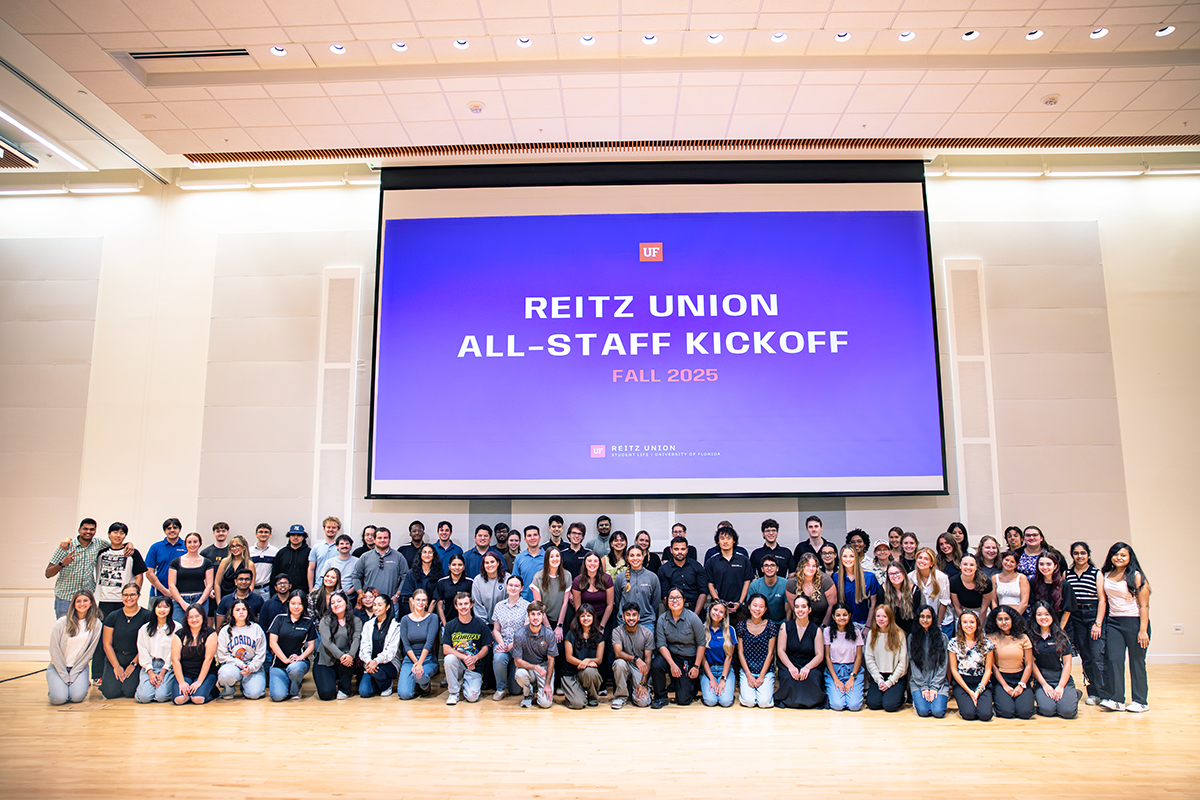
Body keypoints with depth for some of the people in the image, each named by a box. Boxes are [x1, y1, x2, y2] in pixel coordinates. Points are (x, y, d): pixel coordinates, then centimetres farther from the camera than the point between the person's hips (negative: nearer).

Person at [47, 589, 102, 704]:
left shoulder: (96, 624, -3)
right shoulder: (62, 623, -8)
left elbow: (89, 651, -4)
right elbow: (54, 651, -7)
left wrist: (72, 675, -11)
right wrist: (65, 677, -11)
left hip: (80, 666, 1)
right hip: (58, 666, -1)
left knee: (77, 697, -22)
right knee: (59, 698, -22)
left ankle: (84, 683, 12)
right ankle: (53, 686, 12)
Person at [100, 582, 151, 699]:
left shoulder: (146, 616, -4)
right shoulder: (113, 616, 4)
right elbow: (107, 644, 3)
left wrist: (133, 664, -9)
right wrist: (116, 666, -5)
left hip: (136, 659, -2)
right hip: (114, 658, 2)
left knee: (129, 691, -19)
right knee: (110, 692, -15)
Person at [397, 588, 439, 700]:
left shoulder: (432, 618, -3)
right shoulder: (405, 620, 3)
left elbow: (429, 642, -13)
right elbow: (406, 645, -3)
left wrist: (420, 663, -23)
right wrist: (415, 662, -16)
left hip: (428, 658, -1)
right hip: (410, 658, 2)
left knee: (419, 676, -35)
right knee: (404, 694, -18)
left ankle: (426, 684, 3)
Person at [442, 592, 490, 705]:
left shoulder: (480, 626, 1)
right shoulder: (450, 626, 1)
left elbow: (485, 648, 2)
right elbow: (446, 649, -8)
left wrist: (475, 658, -20)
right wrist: (464, 657, -23)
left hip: (474, 667, -1)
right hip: (457, 664, 1)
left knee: (472, 697, -21)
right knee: (449, 658, -33)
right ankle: (454, 692, -10)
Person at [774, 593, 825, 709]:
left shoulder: (816, 629, 4)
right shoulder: (786, 627, 4)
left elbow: (820, 655, -2)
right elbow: (781, 650, -1)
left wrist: (807, 667, -22)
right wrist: (791, 667, -20)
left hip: (810, 666, 0)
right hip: (788, 664, 0)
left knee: (812, 677, -34)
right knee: (788, 677, -34)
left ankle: (809, 701, -3)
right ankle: (789, 701, -3)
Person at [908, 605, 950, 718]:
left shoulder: (942, 638, 5)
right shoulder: (912, 637, 5)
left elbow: (943, 665, 2)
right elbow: (913, 664, 1)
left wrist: (934, 687, -7)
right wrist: (924, 687, -8)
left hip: (938, 682, 0)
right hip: (918, 682, 0)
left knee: (938, 711, -21)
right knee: (923, 711, -22)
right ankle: (917, 699, 11)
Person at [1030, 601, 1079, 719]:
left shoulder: (1061, 637, 2)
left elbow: (1067, 663, 1)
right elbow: (1032, 663, -1)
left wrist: (1061, 686, -7)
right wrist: (1044, 685, -7)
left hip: (1063, 679, 1)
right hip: (1041, 680, -1)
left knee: (1067, 711, -20)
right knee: (1047, 710, -25)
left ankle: (1075, 694, 12)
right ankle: (1038, 696, 8)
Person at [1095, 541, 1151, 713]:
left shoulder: (1137, 576, -6)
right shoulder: (1104, 575, 7)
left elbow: (1144, 605, -9)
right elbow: (1102, 600, 7)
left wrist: (1143, 630, -14)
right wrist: (1098, 623, 1)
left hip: (1135, 622, -4)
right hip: (1113, 622, 4)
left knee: (1137, 661, 4)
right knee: (1114, 660, -2)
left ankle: (1140, 701, 14)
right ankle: (1116, 700, 2)